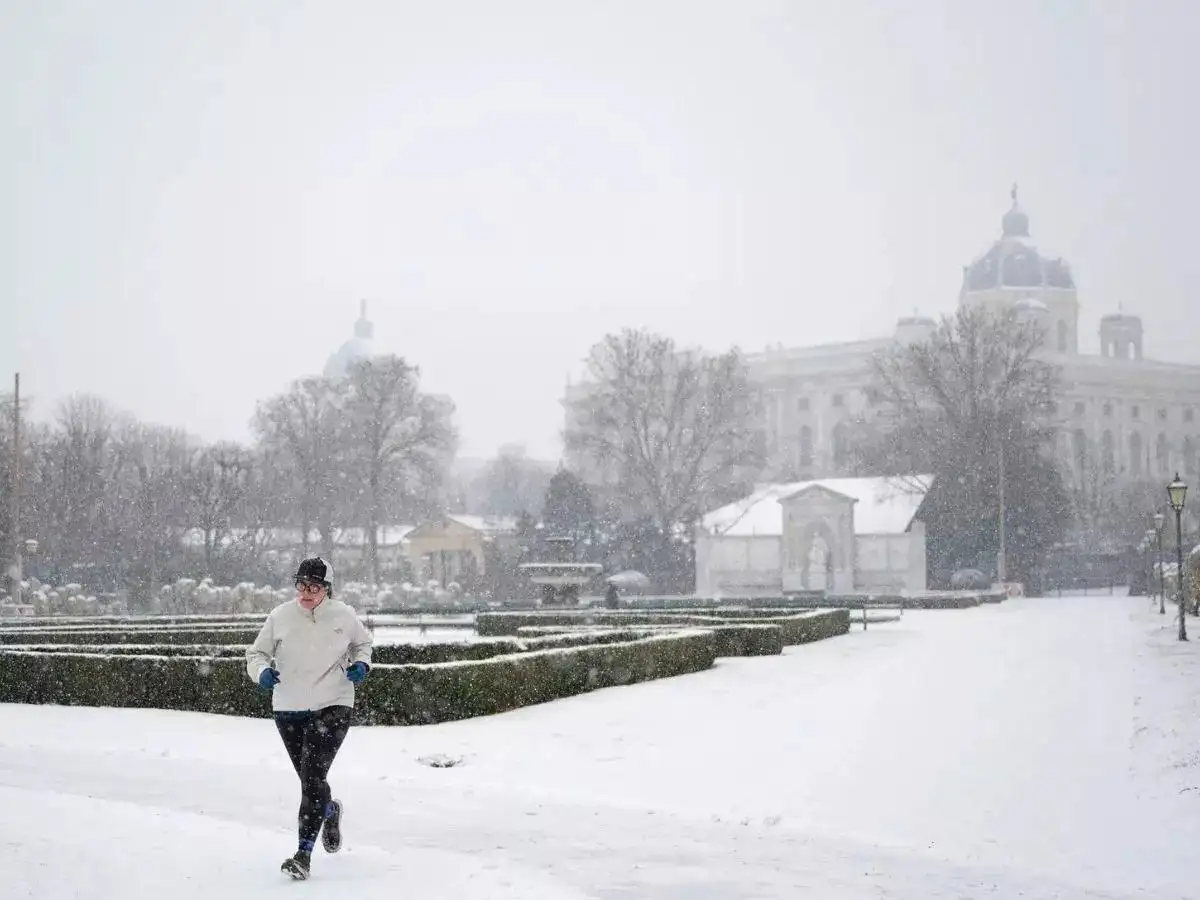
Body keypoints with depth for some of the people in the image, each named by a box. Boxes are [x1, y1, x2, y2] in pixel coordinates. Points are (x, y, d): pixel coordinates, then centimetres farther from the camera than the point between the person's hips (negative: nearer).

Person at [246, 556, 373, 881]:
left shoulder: (344, 616, -4)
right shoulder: (281, 616, -5)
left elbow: (363, 642, 17)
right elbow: (255, 653, 5)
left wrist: (362, 664, -3)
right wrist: (262, 671, -16)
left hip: (333, 707, -3)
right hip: (289, 709, 3)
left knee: (313, 776, -17)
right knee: (309, 780, 15)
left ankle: (304, 853, -13)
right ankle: (330, 810, 50)